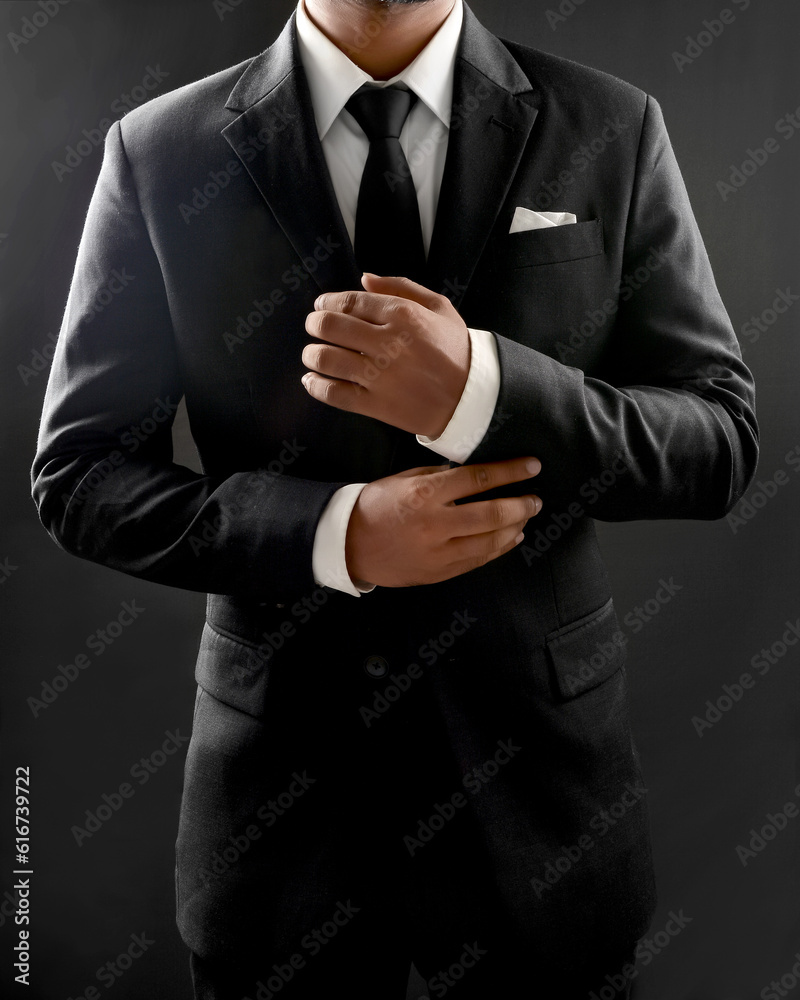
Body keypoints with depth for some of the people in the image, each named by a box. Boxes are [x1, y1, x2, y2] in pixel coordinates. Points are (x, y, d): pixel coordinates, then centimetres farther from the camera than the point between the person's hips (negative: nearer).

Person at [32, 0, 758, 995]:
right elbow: (77, 476, -3)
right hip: (279, 771, 0)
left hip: (537, 762, 1)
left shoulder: (613, 131, -3)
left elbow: (721, 442, -5)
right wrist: (333, 533, -19)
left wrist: (478, 388, -23)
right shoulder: (161, 153, -4)